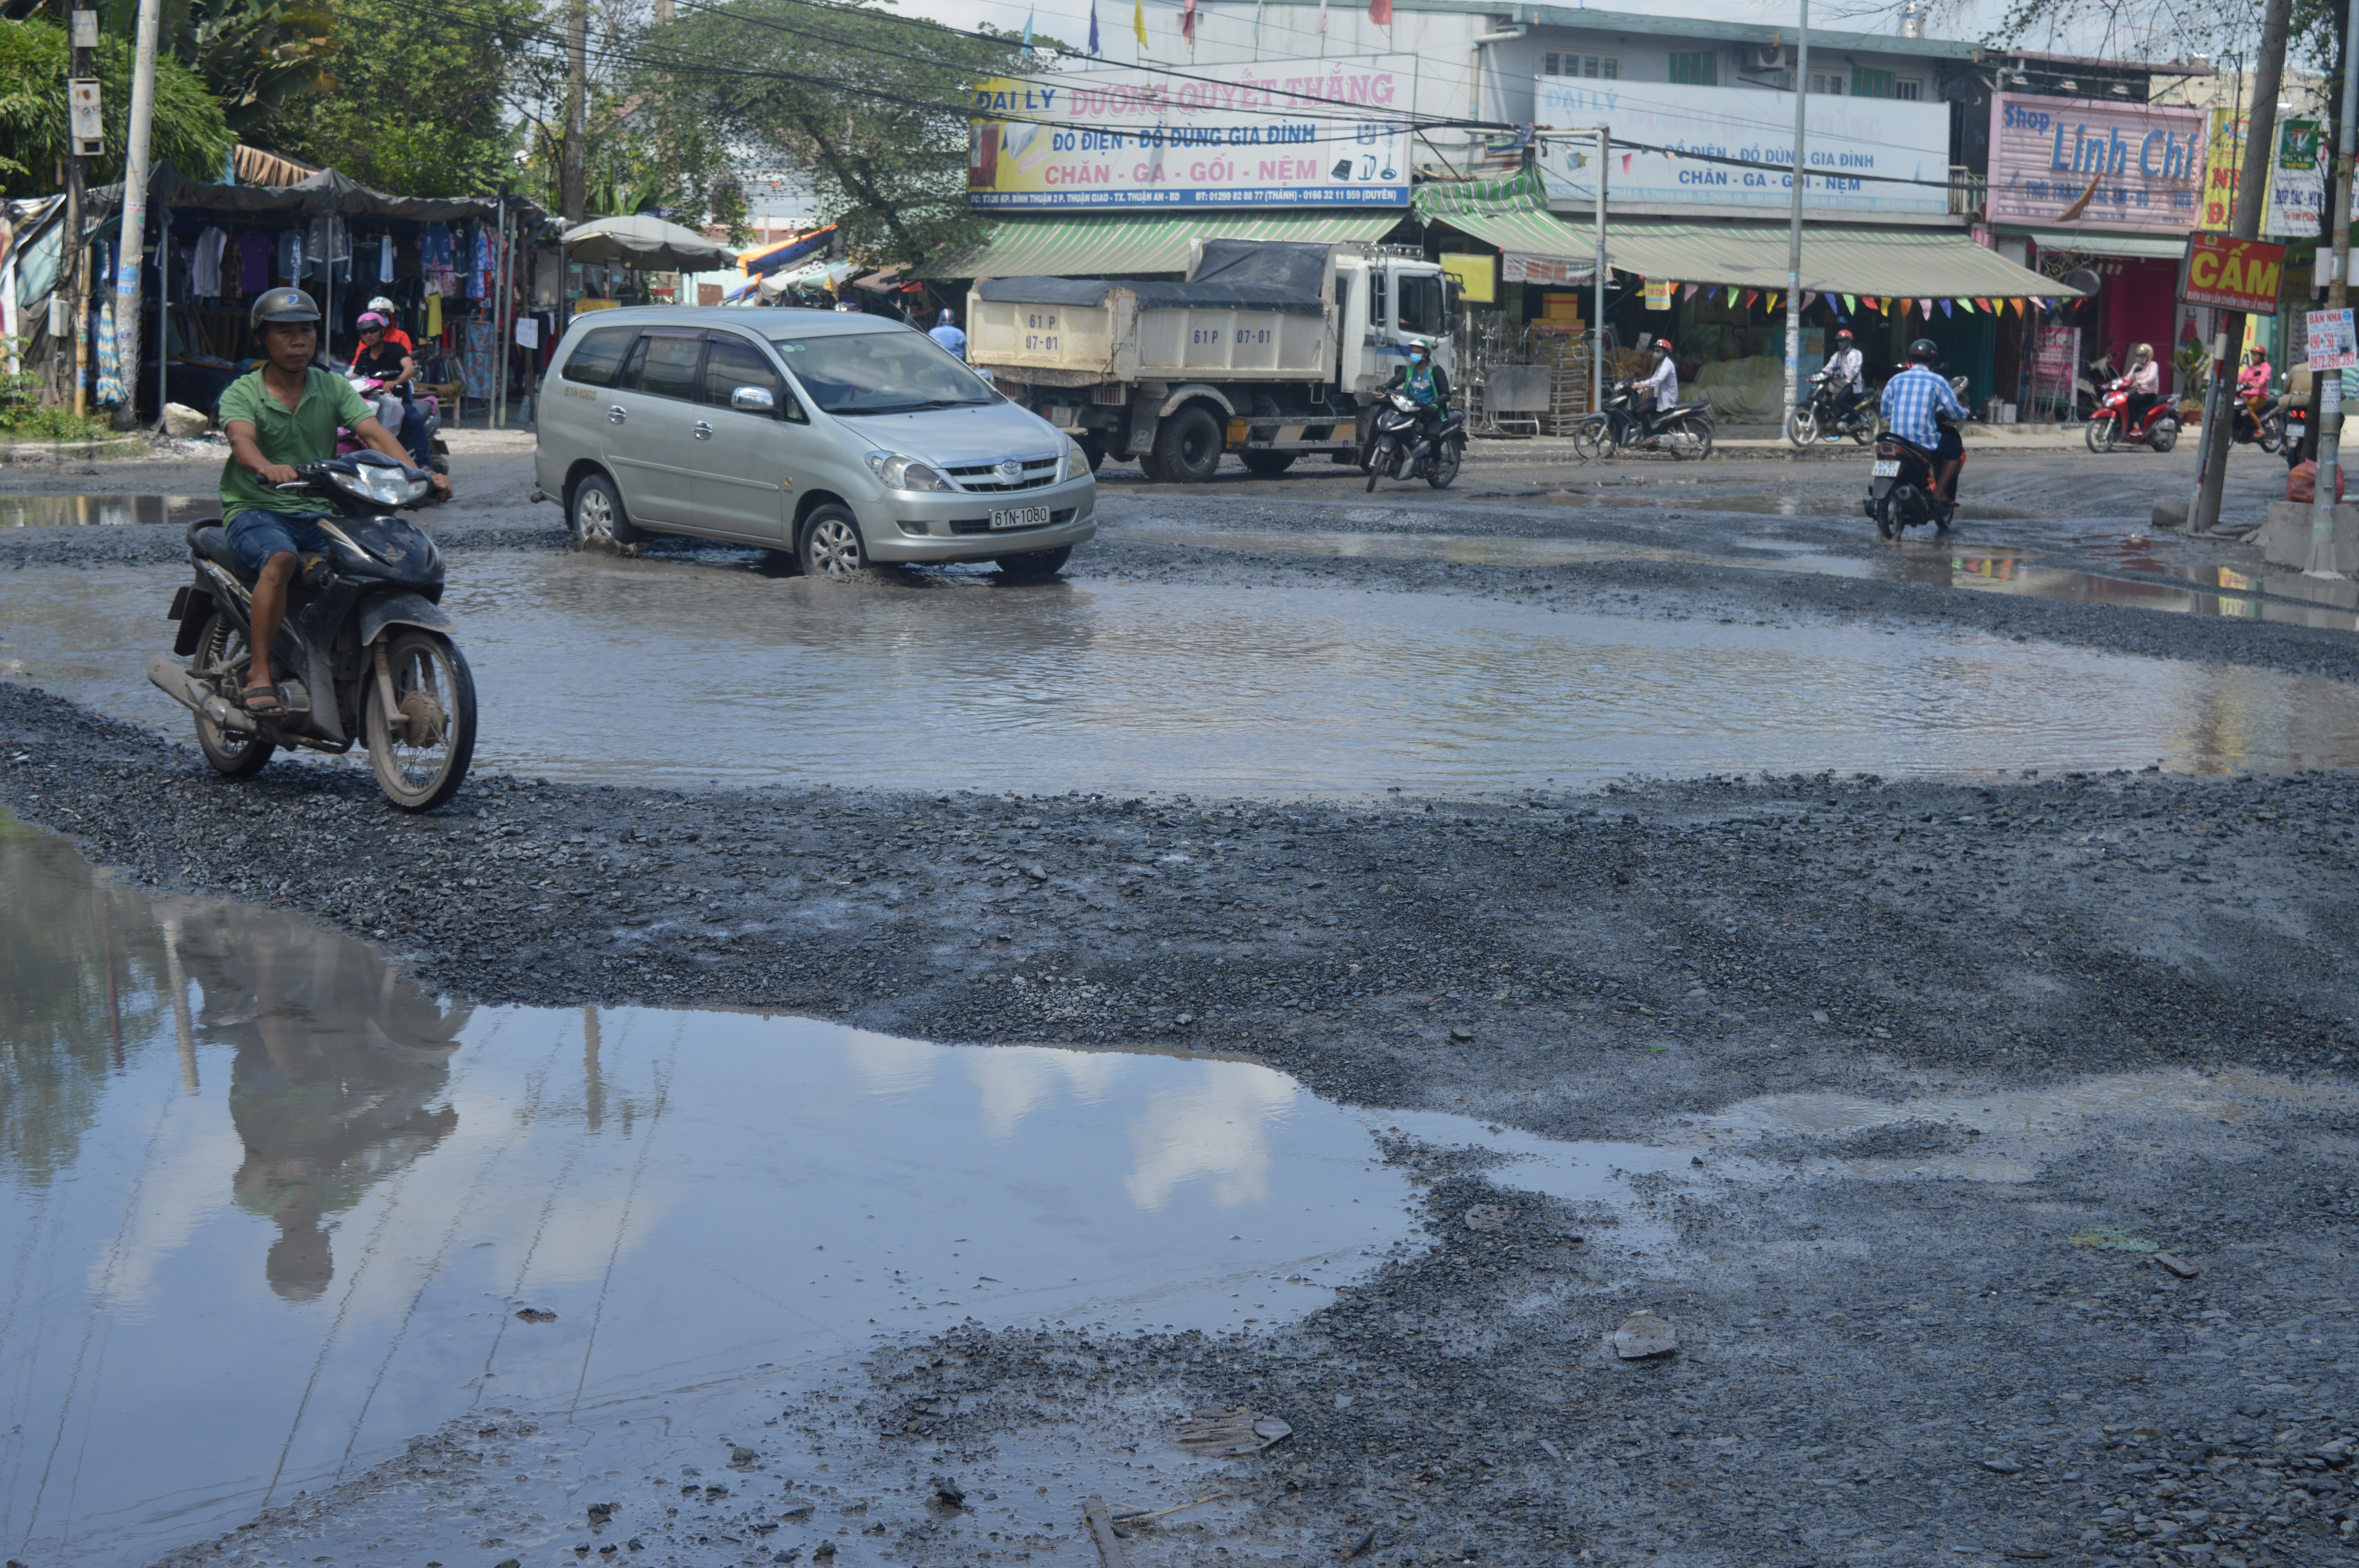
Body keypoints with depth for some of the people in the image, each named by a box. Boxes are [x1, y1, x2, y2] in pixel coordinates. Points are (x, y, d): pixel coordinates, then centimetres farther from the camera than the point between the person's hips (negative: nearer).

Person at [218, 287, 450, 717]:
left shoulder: (334, 387, 10)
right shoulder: (242, 393, -1)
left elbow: (373, 433, -6)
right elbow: (242, 441, -23)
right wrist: (268, 468, -48)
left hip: (318, 511, 4)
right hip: (255, 509, -4)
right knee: (280, 560, -36)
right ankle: (259, 676, -30)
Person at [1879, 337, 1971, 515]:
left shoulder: (1896, 380, 6)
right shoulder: (1937, 381, -4)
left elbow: (1886, 412, 8)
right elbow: (1954, 411, -4)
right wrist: (1967, 414, 19)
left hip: (1898, 439, 5)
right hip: (1926, 440, -5)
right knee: (1956, 449, 22)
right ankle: (1940, 494, 13)